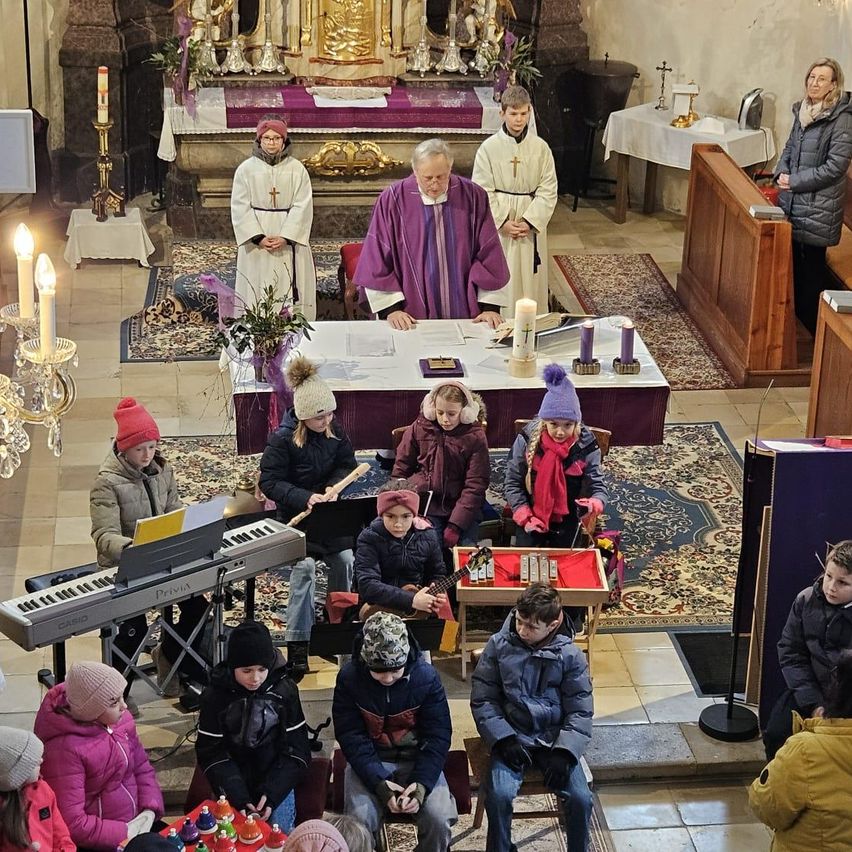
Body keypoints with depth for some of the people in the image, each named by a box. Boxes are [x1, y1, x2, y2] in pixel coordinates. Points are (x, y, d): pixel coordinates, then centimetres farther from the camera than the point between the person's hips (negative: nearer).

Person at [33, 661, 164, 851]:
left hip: (134, 825, 7)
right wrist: (125, 832, -17)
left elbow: (142, 768, 10)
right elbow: (72, 823, -23)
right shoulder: (66, 748, -24)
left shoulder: (119, 719, -3)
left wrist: (149, 811, -5)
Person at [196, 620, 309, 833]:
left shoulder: (285, 691, -8)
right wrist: (238, 797, -20)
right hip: (235, 783, 0)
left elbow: (296, 750, -6)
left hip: (277, 781, 0)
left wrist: (272, 793, -18)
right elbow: (212, 753, -8)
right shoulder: (215, 696, -9)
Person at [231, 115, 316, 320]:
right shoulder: (246, 169, 3)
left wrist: (286, 237, -14)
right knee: (256, 293, -1)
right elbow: (240, 207, -1)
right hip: (255, 244, 0)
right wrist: (258, 237, -12)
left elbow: (302, 206, -3)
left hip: (290, 242, 0)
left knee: (289, 291, -2)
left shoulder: (297, 169, 3)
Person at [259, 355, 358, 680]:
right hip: (296, 516, -5)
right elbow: (269, 482, -16)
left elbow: (348, 463, 7)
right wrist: (305, 498, -27)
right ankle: (297, 645, -15)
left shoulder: (334, 430, -3)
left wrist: (333, 486, -13)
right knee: (304, 566, -20)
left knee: (346, 560, -5)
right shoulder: (282, 439, -19)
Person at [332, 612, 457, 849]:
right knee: (359, 819, -27)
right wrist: (379, 783, -24)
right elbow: (351, 737, -11)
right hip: (369, 760, 0)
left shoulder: (426, 676, -13)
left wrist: (422, 783, -22)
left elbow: (438, 735, -8)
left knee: (439, 820, -23)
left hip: (417, 759, 0)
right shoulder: (349, 678, -13)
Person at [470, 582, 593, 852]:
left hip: (554, 739, 0)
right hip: (511, 736, 0)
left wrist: (564, 751, -16)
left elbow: (580, 711, -2)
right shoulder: (499, 645, -4)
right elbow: (482, 699, -2)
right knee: (500, 795, -26)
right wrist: (503, 738, -14)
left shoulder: (570, 656, -5)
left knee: (580, 798, -19)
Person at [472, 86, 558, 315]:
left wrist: (529, 221, -12)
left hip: (531, 225, 1)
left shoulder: (540, 147, -1)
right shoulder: (489, 147, -5)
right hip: (498, 224, -1)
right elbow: (482, 192, -6)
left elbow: (548, 191, -2)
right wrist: (503, 222, -13)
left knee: (530, 278, 5)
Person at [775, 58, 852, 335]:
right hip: (792, 201, 7)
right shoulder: (803, 110, 7)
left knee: (812, 265, 0)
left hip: (818, 207, -7)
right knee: (791, 259, 15)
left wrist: (794, 181, -16)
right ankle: (793, 314, 29)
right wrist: (781, 172, 0)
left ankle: (812, 326, 11)